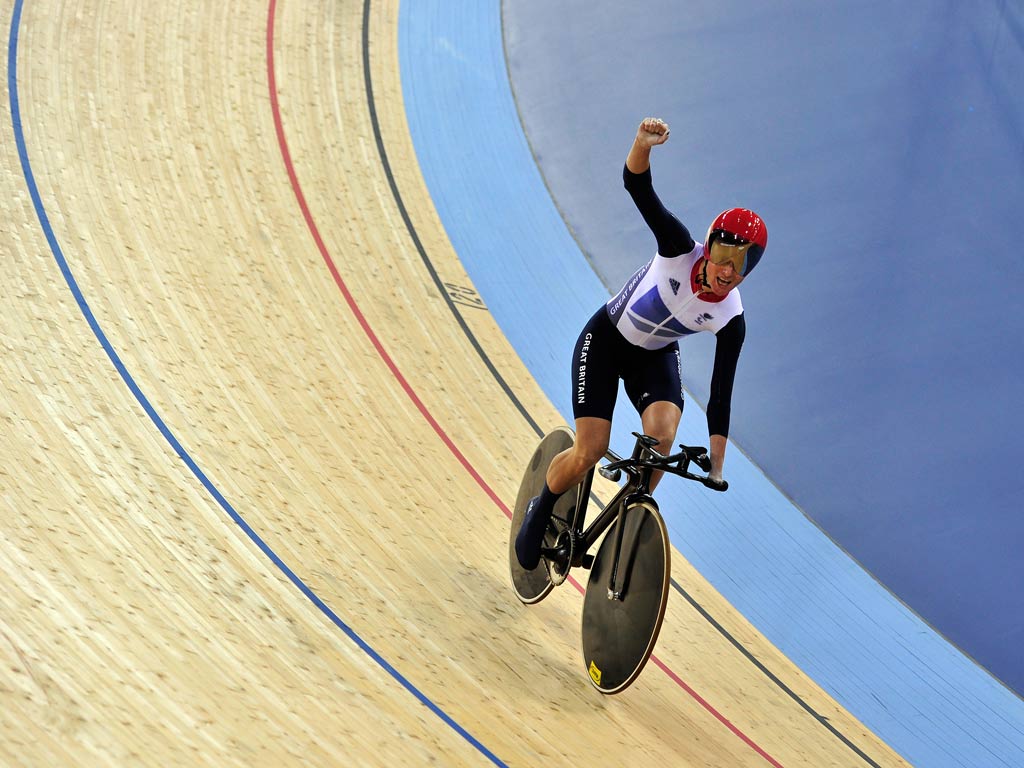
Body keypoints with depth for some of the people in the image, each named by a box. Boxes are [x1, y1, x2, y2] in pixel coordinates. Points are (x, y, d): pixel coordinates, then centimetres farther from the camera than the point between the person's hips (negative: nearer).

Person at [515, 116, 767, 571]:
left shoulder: (730, 321, -21)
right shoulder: (680, 251, -28)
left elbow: (720, 393, -15)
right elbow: (636, 185, -37)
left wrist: (716, 465, -17)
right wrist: (644, 144, -59)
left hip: (655, 358, 2)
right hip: (605, 341, -2)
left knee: (662, 435, -28)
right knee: (589, 453, -13)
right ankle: (540, 513, 18)